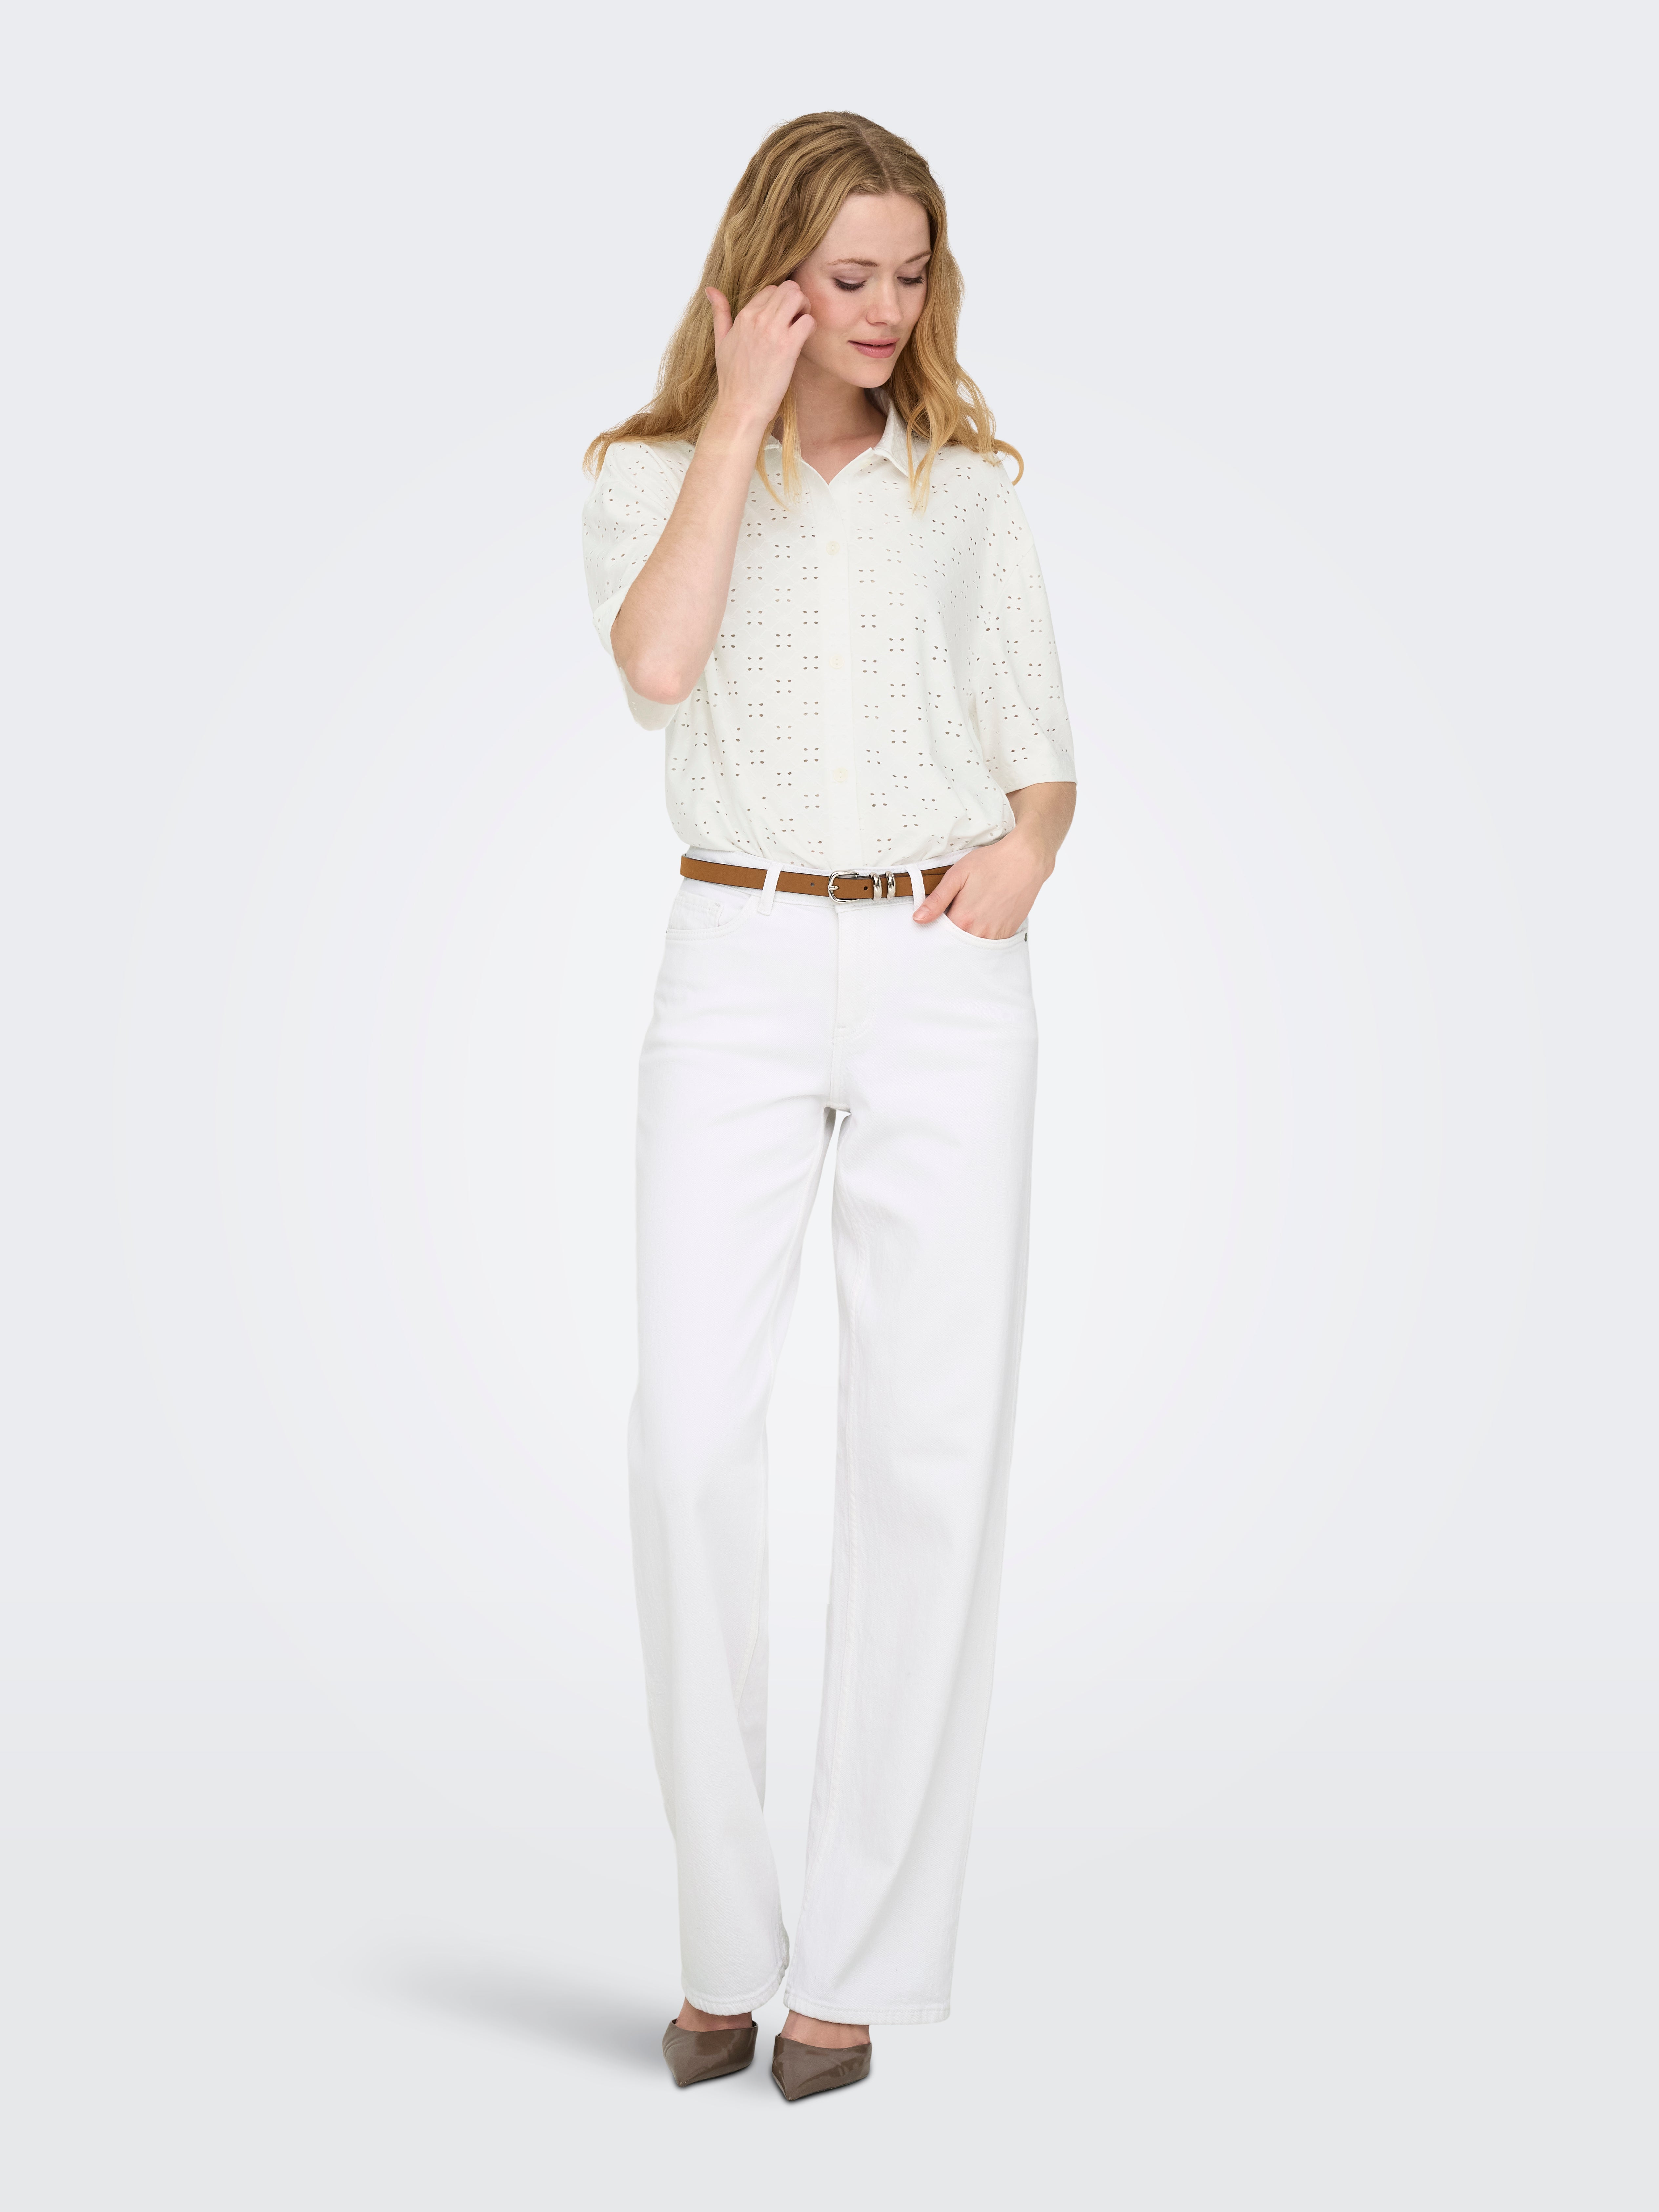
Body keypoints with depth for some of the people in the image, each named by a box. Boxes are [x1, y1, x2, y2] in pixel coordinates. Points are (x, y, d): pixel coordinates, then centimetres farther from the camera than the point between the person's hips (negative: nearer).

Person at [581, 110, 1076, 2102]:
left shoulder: (969, 493, 14)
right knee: (692, 1440, -12)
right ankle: (723, 1937, 3)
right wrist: (742, 416, -8)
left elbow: (1044, 758, 15)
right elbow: (658, 662, -13)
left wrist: (1024, 854, -7)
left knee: (930, 1451, -4)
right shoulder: (650, 476, 9)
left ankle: (856, 1957, 4)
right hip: (740, 977, -1)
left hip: (948, 984, 1)